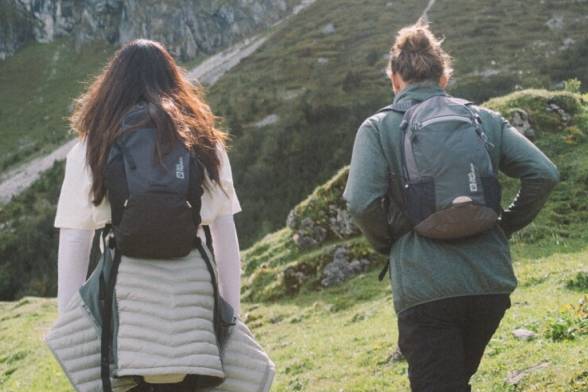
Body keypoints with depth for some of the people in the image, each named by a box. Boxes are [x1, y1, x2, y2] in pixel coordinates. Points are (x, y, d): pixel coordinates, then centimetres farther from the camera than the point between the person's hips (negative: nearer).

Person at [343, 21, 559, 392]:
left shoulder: (378, 128, -1)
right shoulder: (485, 119, 8)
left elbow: (362, 202, -14)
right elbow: (544, 174, -1)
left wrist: (388, 244, 4)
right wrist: (505, 226, 10)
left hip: (424, 288, -4)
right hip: (491, 281, 4)